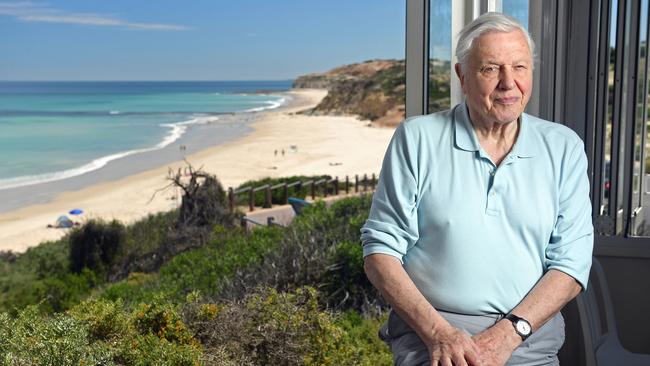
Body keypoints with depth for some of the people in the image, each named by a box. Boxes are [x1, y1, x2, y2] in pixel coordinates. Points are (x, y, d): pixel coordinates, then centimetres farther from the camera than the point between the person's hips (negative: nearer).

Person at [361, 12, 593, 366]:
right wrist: (436, 331, -12)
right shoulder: (416, 138, 2)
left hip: (528, 336, 2)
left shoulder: (564, 148, 7)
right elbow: (380, 249, 0)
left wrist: (507, 334, -11)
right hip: (429, 329, -2)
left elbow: (571, 260, 3)